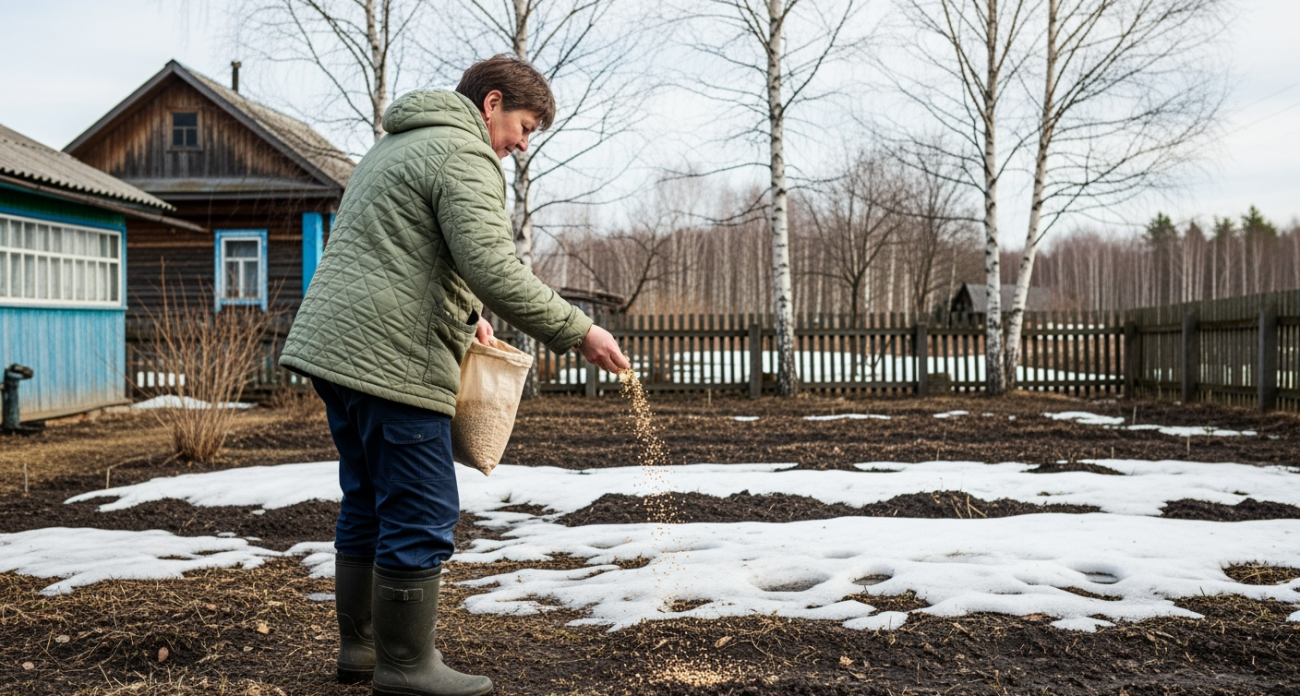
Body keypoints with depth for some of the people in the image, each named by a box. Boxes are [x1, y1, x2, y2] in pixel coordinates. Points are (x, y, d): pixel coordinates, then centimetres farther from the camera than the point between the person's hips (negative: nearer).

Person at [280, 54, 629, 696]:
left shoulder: (395, 145, 25)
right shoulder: (463, 153, -8)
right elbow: (492, 267, -20)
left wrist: (462, 315, 21)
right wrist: (576, 332, -15)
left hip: (330, 347, 11)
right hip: (391, 361, -10)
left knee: (367, 504, 18)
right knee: (420, 515, -2)